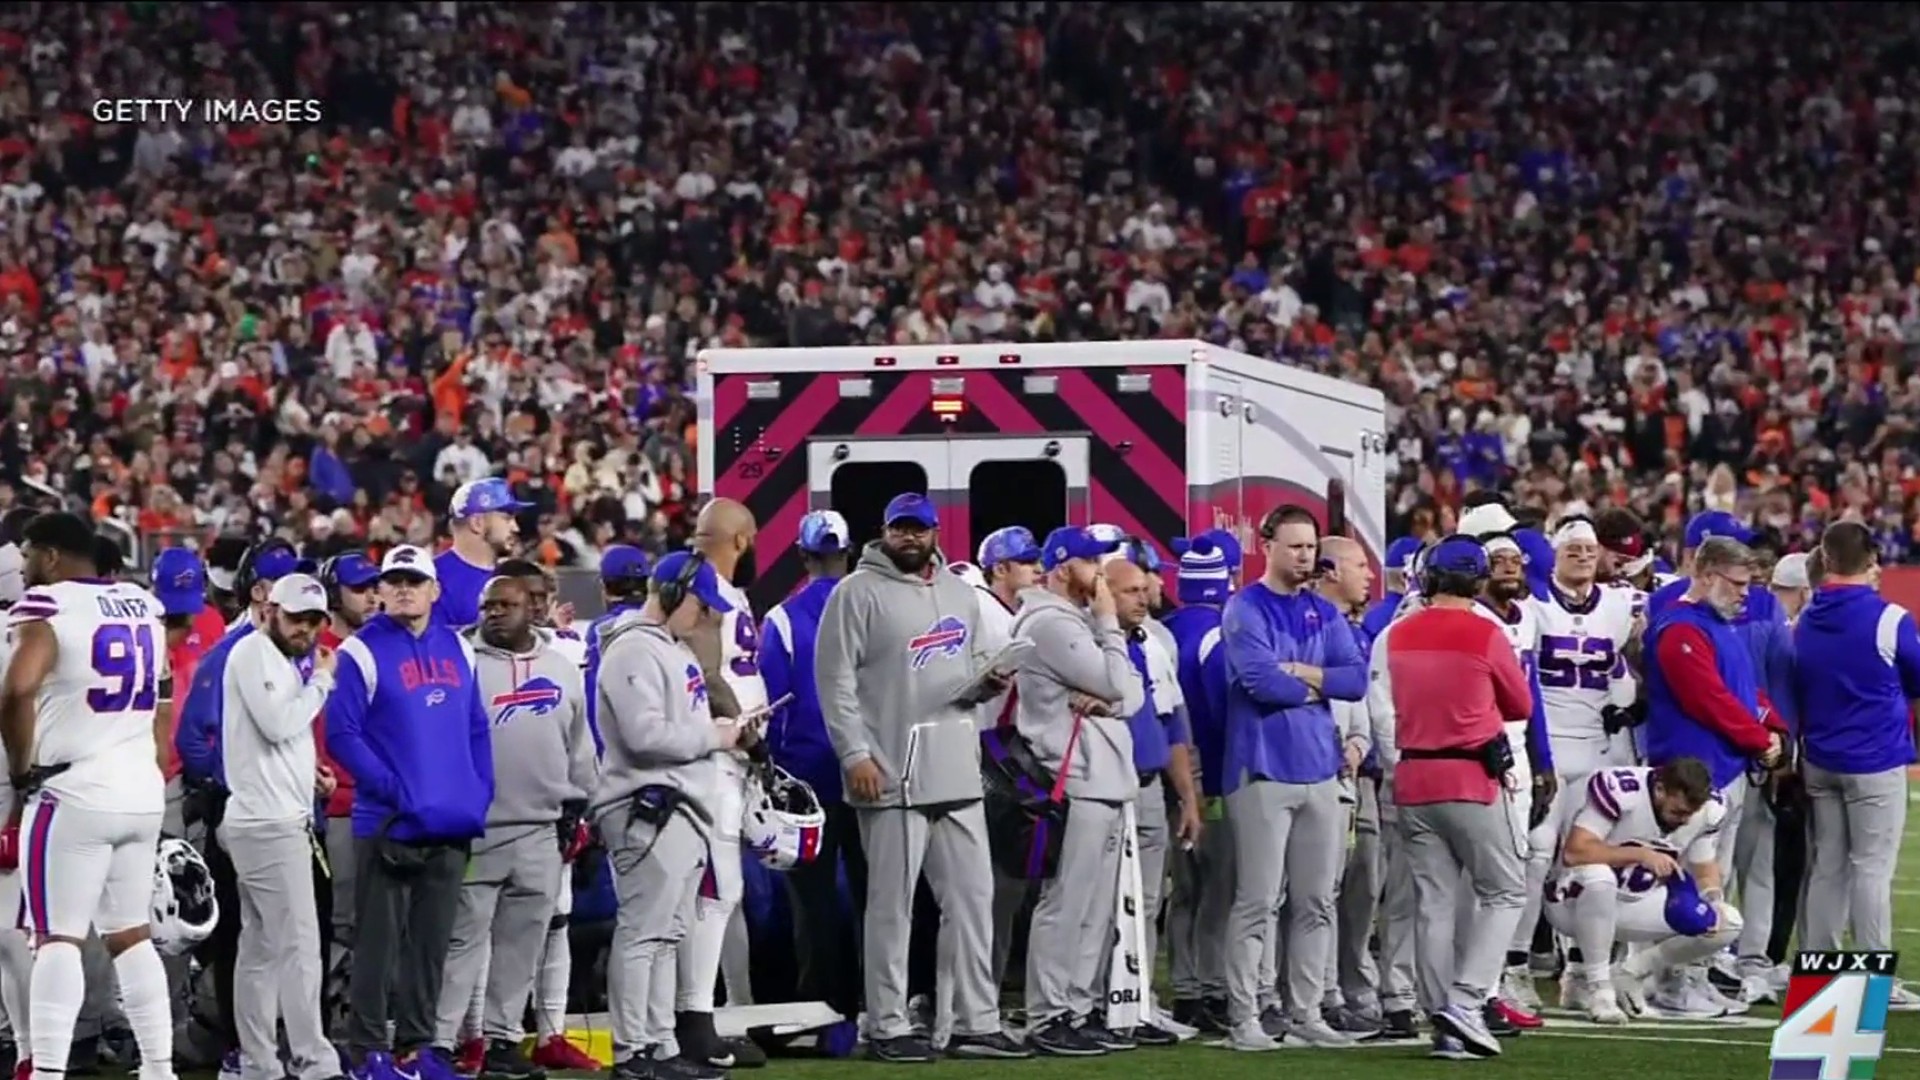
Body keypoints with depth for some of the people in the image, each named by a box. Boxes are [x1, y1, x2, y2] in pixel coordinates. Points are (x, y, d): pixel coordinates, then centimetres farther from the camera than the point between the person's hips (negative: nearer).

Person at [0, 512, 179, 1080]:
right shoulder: (142, 606, 12)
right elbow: (164, 698, 19)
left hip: (74, 793, -7)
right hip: (144, 793, 7)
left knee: (58, 938, -6)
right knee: (131, 935, 15)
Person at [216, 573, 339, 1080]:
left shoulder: (283, 660, 21)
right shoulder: (255, 653, -8)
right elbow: (278, 723, -19)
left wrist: (307, 771, 6)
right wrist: (321, 681, -7)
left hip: (279, 819, 10)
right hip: (270, 823, -10)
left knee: (261, 947, 9)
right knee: (298, 944, -12)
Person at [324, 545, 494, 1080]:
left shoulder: (457, 650, 12)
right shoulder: (362, 653, -6)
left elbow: (477, 730, 17)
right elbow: (342, 735, -11)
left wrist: (480, 794, 5)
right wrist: (393, 789, -17)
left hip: (451, 827, 6)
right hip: (387, 824, -6)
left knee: (431, 941, 10)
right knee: (379, 941, -3)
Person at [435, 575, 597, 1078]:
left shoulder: (562, 669, 12)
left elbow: (579, 747, 18)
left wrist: (575, 809, 14)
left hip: (543, 831, 5)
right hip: (476, 829, -5)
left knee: (522, 942, 7)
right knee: (463, 938, -7)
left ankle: (502, 1039, 14)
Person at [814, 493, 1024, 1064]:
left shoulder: (959, 593, 15)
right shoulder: (859, 593, -4)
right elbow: (835, 678, -8)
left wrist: (984, 683, 1)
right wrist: (855, 755, -16)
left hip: (957, 774, 6)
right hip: (891, 775, -6)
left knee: (972, 897, 6)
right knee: (892, 903, -2)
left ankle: (976, 1023, 12)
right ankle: (888, 1028, 4)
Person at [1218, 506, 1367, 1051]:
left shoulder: (1324, 613, 14)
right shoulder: (1246, 609, -5)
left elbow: (1357, 680, 3)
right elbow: (1262, 682, -17)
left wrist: (1301, 671, -10)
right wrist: (1320, 685, -2)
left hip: (1319, 770, 6)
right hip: (1264, 770, -6)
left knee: (1316, 902, 8)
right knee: (1258, 901, -7)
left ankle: (1306, 1014, 15)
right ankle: (1244, 1019, -4)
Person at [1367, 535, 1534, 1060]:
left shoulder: (1394, 637, 3)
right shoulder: (1486, 635, -7)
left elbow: (1382, 714, 1)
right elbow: (1521, 706, 6)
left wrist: (1398, 772, 9)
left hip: (1413, 780, 4)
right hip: (1473, 780, -4)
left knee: (1433, 903, 7)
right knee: (1503, 893, 4)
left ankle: (1445, 1024, 7)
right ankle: (1465, 1002, -12)